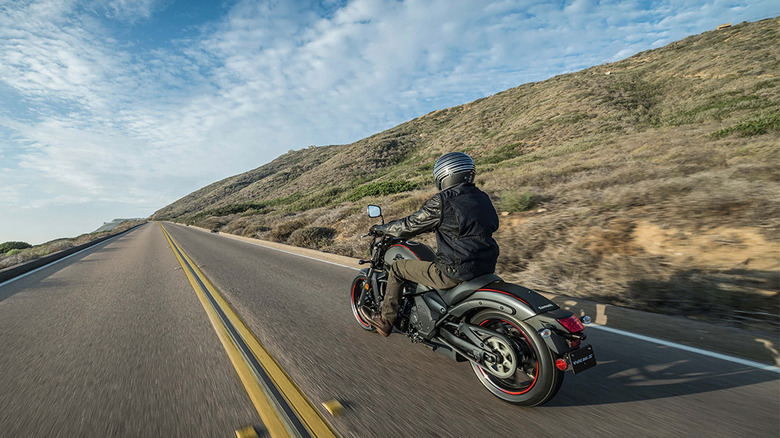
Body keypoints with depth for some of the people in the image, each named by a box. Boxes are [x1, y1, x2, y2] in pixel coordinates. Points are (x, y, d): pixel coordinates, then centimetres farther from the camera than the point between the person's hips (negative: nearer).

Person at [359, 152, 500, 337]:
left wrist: (381, 229, 11)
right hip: (486, 268, 9)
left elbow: (410, 226, -6)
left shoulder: (442, 202, -14)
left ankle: (386, 320, 22)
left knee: (397, 268, 8)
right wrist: (437, 226, 36)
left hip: (455, 272, -8)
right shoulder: (482, 198, 9)